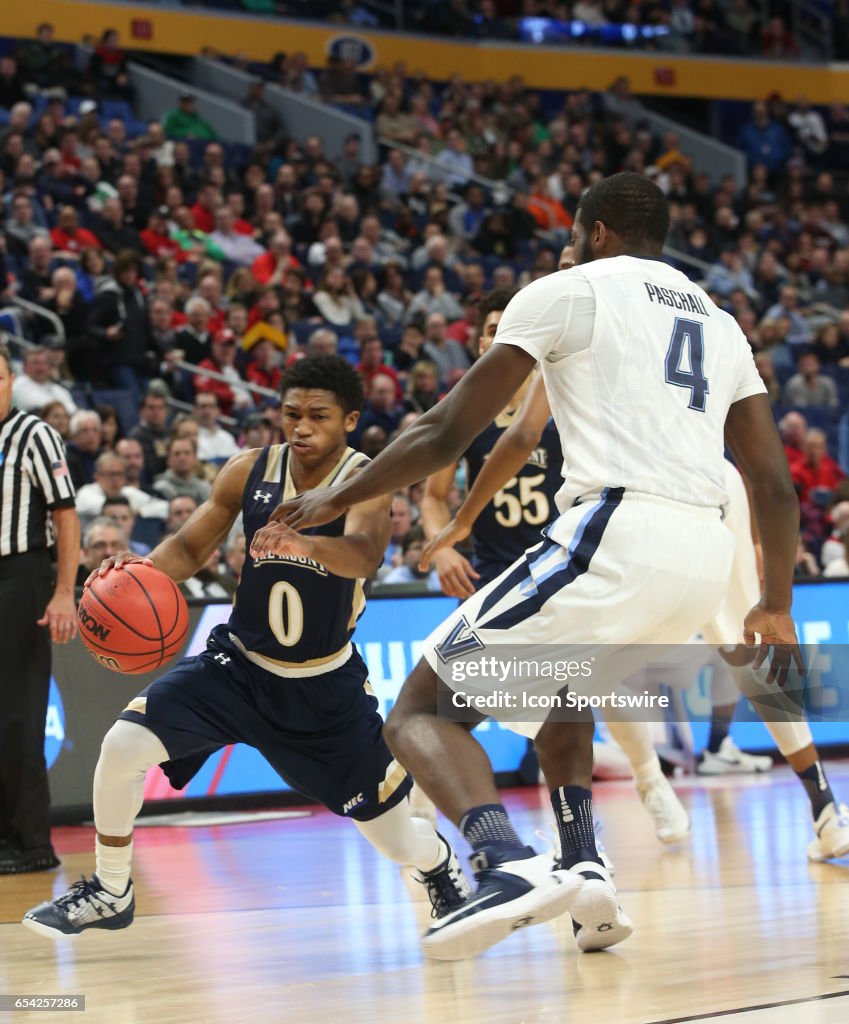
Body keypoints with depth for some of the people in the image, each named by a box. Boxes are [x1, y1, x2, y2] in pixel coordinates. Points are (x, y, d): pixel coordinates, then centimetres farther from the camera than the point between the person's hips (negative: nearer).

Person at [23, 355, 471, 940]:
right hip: (239, 665, 2)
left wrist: (304, 542, -61)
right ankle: (111, 894, 3)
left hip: (327, 684, -2)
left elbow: (365, 556, -40)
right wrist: (145, 572, -23)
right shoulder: (250, 472, -9)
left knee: (399, 843, 4)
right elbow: (190, 547, -1)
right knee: (123, 745, -19)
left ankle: (442, 862, 44)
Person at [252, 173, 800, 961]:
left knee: (423, 708, -1)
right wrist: (776, 609, 33)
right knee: (564, 694, 34)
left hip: (614, 534, -7)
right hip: (705, 559, 7)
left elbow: (448, 431, 4)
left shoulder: (569, 290, 8)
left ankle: (508, 866, -28)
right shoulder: (720, 324, 25)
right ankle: (583, 873, 13)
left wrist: (335, 501, 15)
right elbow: (775, 485, 21)